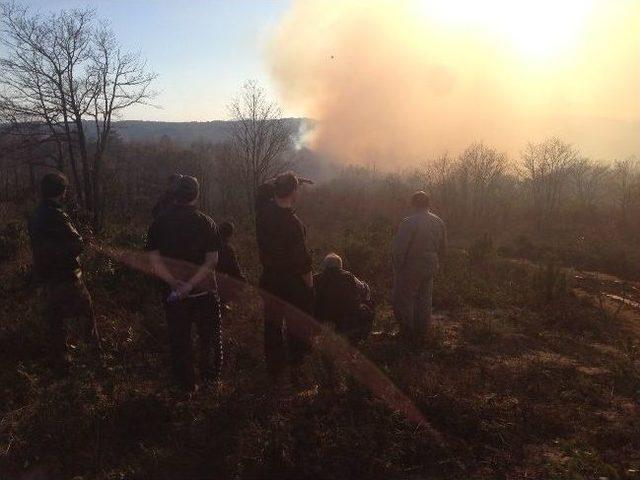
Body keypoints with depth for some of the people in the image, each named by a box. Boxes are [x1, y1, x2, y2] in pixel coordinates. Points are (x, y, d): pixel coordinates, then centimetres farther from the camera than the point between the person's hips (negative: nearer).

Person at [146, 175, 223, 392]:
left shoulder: (159, 222, -5)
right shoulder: (206, 222, -10)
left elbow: (154, 260, -11)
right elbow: (212, 260, -18)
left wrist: (174, 283, -18)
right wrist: (190, 285, -21)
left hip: (172, 292, 2)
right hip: (204, 291, -1)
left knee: (179, 339, 16)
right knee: (209, 335, 18)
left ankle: (186, 384, 29)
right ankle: (210, 377, 31)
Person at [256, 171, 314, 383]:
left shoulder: (263, 213, -10)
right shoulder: (293, 223, -27)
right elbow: (303, 263, -21)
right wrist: (310, 287, -8)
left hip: (269, 280, 6)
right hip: (294, 284, -6)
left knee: (272, 324, 20)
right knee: (298, 327, 12)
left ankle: (274, 367, 35)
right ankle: (295, 370, 23)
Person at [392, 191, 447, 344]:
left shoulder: (409, 223, -22)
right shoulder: (438, 222, 1)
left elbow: (399, 249, -22)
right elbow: (442, 247, 12)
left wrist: (397, 267, -9)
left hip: (409, 269, -6)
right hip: (429, 268, 7)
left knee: (404, 300, 10)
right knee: (424, 300, 17)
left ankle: (408, 334, 19)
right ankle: (421, 334, 28)